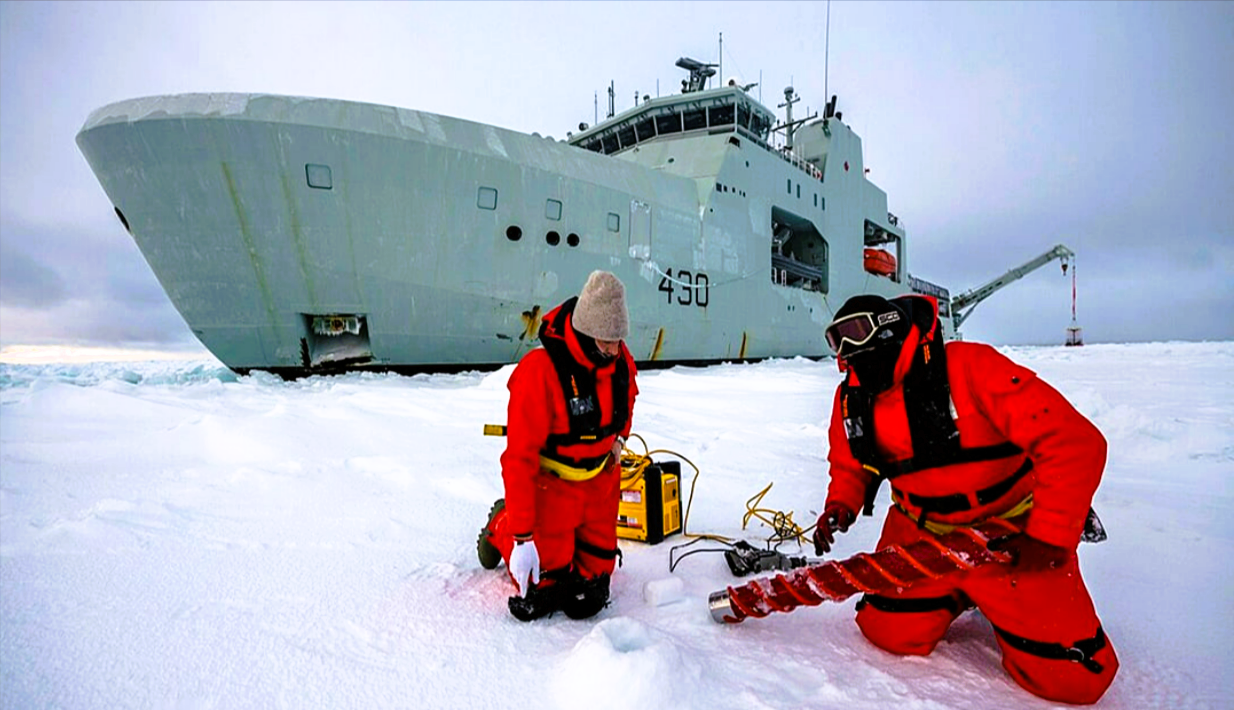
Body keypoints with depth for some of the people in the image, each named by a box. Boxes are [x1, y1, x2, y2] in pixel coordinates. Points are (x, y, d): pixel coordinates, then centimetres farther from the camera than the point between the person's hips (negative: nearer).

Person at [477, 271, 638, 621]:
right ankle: (502, 526, 30)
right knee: (538, 598, 4)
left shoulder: (619, 360, -8)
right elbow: (519, 459, -26)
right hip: (550, 484, -5)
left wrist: (619, 436, 5)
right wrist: (522, 537, -25)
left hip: (601, 482, 5)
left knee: (589, 600, 9)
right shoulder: (539, 372, -28)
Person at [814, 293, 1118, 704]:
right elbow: (850, 465, 11)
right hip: (922, 533, 4)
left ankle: (1002, 605, 25)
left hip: (1015, 536, -4)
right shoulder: (851, 399, -7)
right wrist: (841, 505, -9)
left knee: (1074, 678, -5)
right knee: (889, 634, -3)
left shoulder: (970, 367, -26)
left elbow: (1076, 442, -28)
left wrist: (1047, 537, -28)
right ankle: (958, 595, 24)